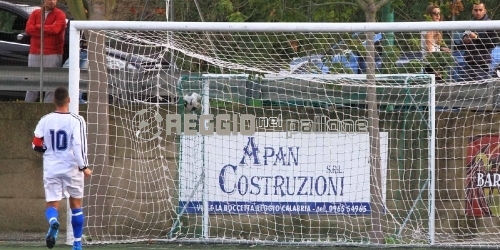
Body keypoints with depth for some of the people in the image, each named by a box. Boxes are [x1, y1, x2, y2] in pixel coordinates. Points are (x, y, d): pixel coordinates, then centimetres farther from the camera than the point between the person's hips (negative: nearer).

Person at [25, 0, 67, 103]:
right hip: (35, 54, 4)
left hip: (53, 55, -4)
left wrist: (38, 27, -5)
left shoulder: (60, 14, 0)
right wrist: (48, 31, -11)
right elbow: (28, 29, -3)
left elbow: (55, 29, -17)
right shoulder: (35, 13, 12)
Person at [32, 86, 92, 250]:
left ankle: (53, 222, -34)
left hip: (51, 169, 1)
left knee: (52, 204, 2)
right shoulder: (76, 120, -9)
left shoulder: (45, 121, 1)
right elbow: (79, 145, -18)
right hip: (71, 168, -1)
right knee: (76, 204, 15)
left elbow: (36, 145, 4)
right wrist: (84, 167, -14)